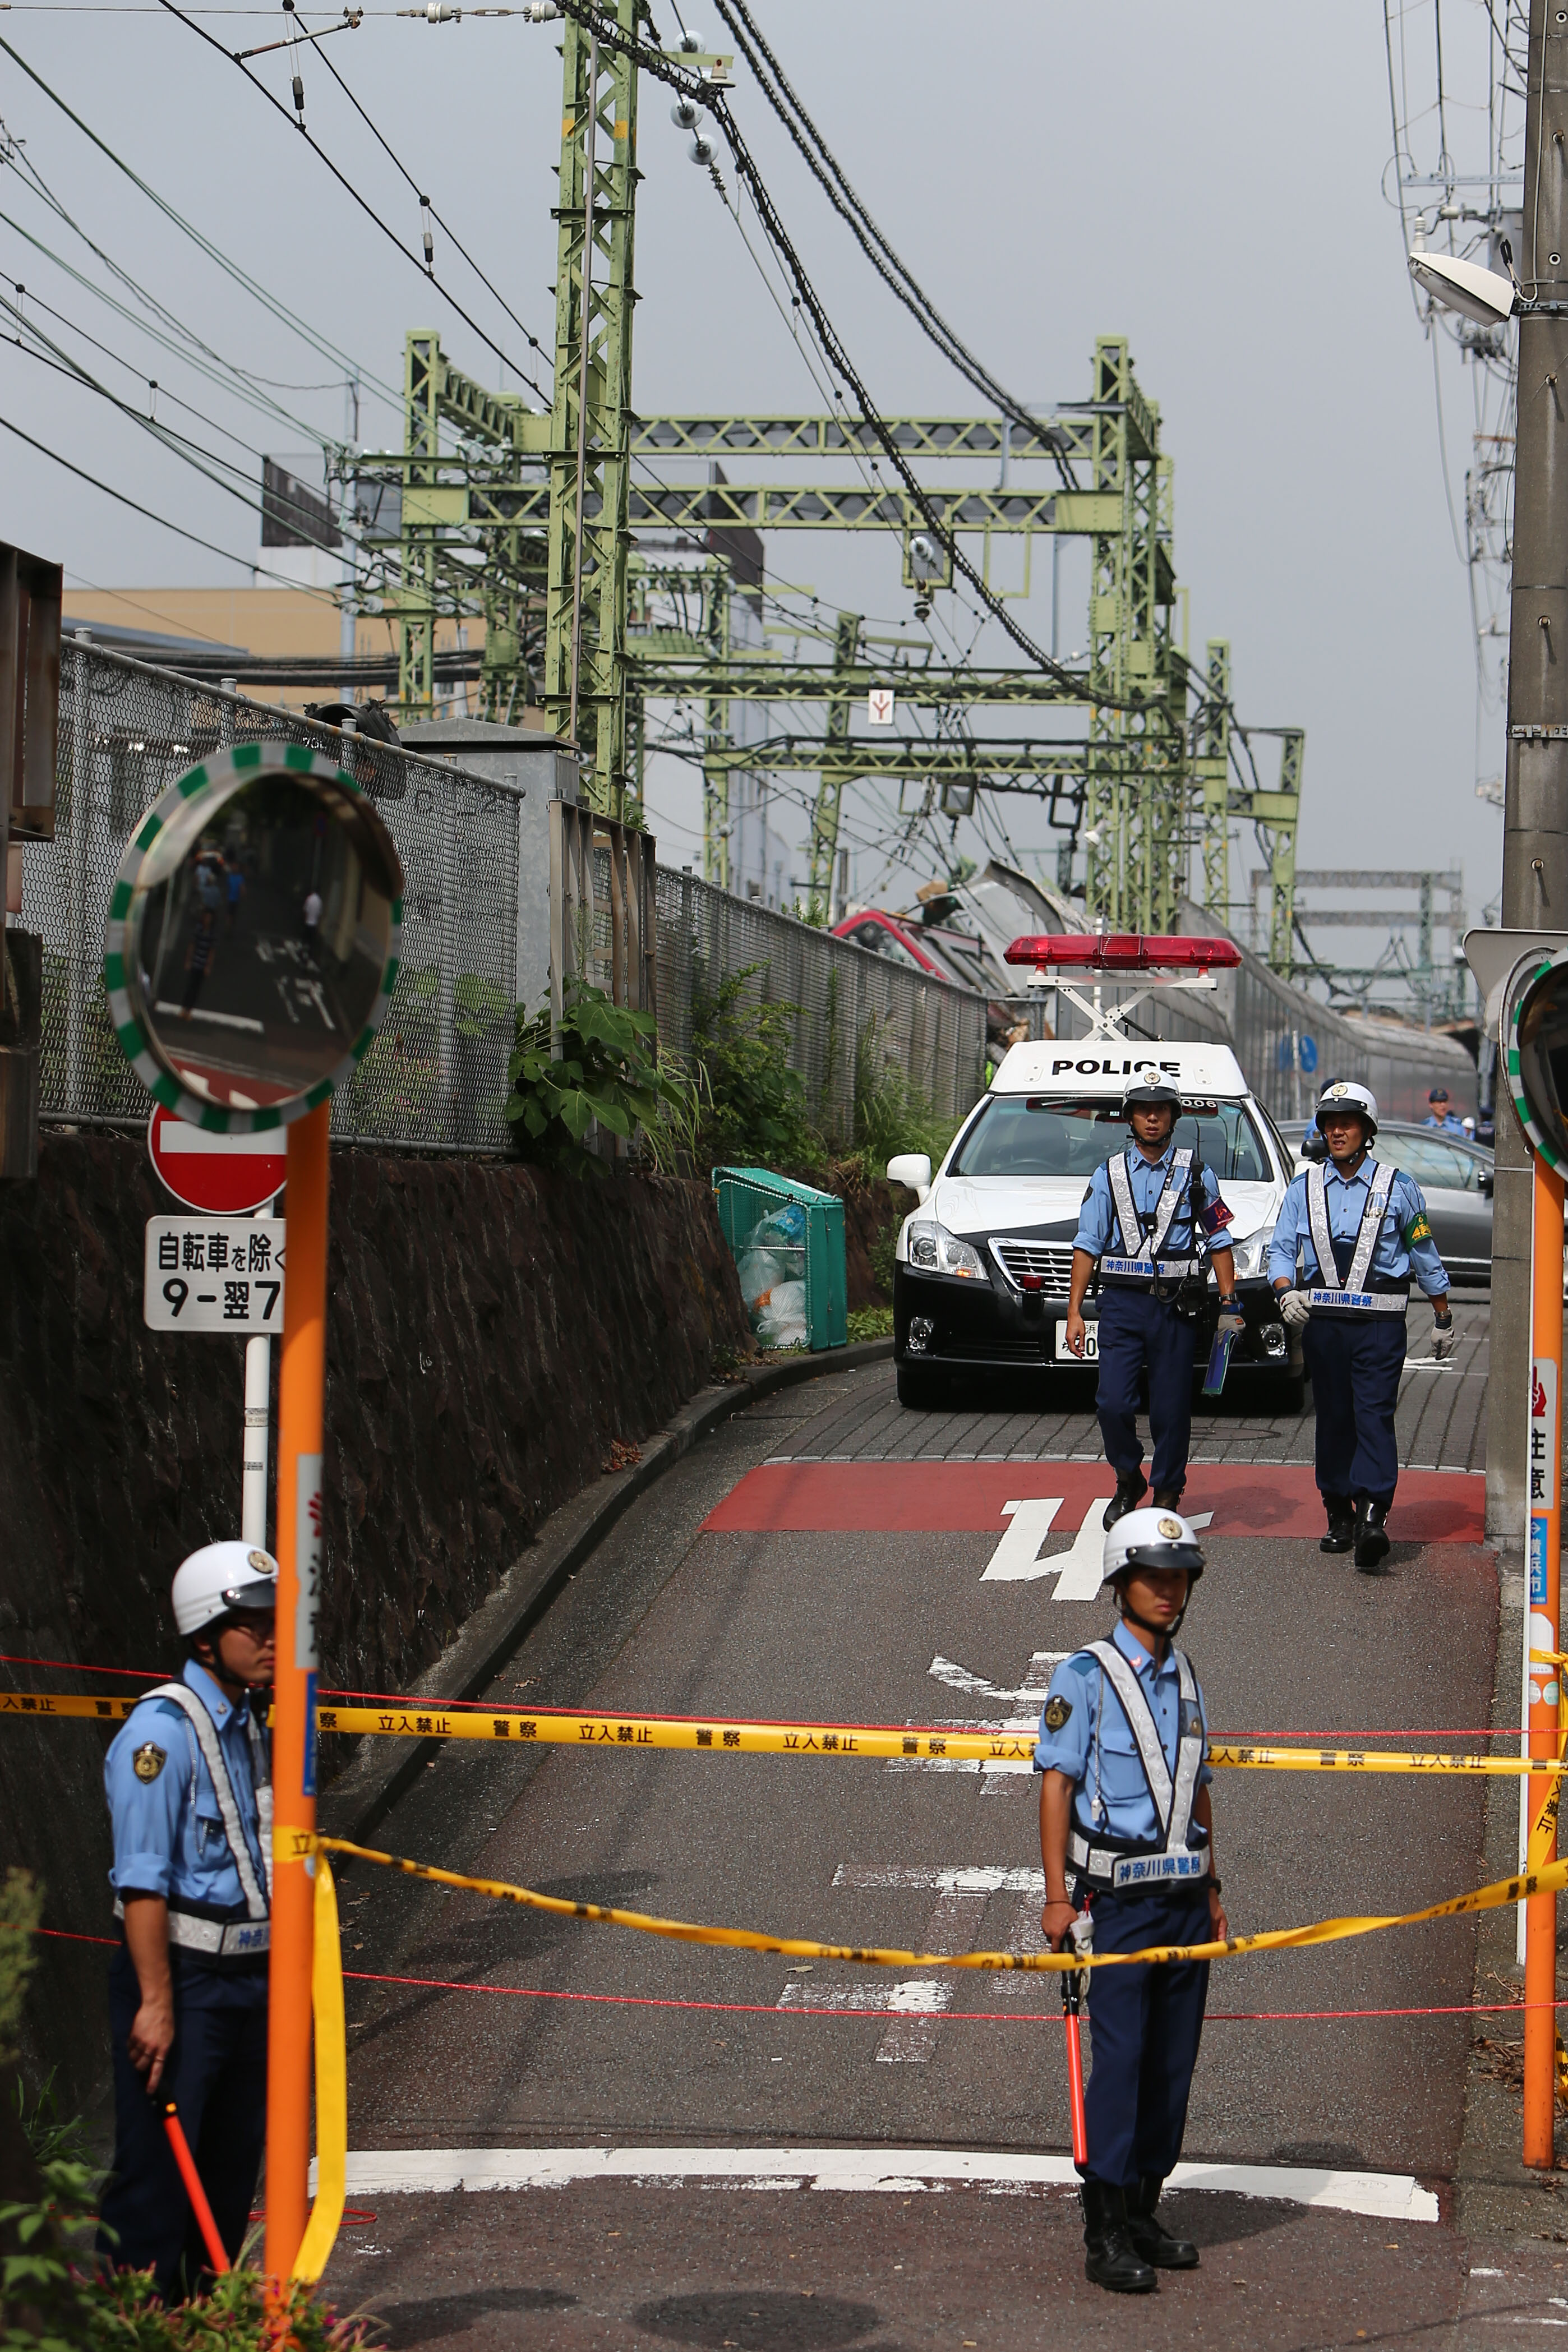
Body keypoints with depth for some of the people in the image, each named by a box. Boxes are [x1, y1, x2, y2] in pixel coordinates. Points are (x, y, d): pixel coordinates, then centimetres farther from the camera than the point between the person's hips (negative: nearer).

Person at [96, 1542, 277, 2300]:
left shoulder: (250, 1724, 12)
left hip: (250, 1976, 8)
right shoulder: (162, 1731, -14)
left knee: (233, 2166, 13)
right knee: (157, 2169, -7)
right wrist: (156, 2001, -22)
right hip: (183, 1978, -8)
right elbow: (141, 1883, -18)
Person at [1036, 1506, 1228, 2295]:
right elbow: (1057, 1784, -7)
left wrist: (1213, 1894, 17)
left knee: (1174, 2064, 7)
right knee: (1120, 2059, -10)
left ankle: (1144, 2214, 17)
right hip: (1122, 1895, -6)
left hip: (1186, 1896, 6)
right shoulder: (1085, 1676, -4)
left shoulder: (1185, 1681, 15)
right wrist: (1057, 1896, -13)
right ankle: (1106, 2235, -7)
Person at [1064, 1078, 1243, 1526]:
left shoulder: (1196, 1176, 8)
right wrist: (1074, 1312, 0)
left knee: (1171, 1410, 0)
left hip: (1175, 1306, 0)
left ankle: (1167, 1495, 13)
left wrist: (1229, 1305, 1)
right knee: (1113, 1404, -8)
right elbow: (1088, 1245, 7)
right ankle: (1128, 1483, 14)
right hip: (1122, 1304, 0)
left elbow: (1219, 1242, 10)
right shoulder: (1109, 1174, 9)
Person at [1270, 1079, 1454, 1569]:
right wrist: (1286, 1292, -11)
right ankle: (1339, 1516, 15)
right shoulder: (1305, 1189, 11)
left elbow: (1425, 1256, 11)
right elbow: (1280, 1249, 9)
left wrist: (1443, 1319, 14)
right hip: (1322, 1321, 3)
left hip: (1379, 1324, -3)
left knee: (1374, 1415, -13)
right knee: (1333, 1418, 7)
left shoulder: (1398, 1189, 5)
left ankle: (1373, 1515, -23)